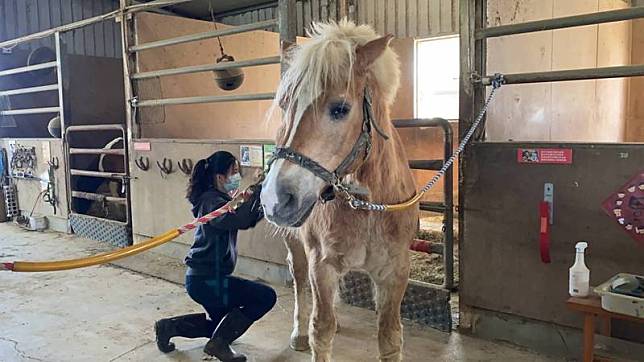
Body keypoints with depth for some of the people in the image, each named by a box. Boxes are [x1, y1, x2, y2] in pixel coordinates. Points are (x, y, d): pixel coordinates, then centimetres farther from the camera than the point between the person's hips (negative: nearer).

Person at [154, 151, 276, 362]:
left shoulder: (219, 199, 12)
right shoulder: (211, 201, -19)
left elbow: (247, 221, 18)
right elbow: (238, 220, -38)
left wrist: (263, 208, 0)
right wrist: (258, 190, -32)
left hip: (203, 278, 10)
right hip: (207, 281, -10)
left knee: (223, 322, 26)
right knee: (266, 296, -6)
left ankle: (170, 326, 20)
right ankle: (219, 343, -2)